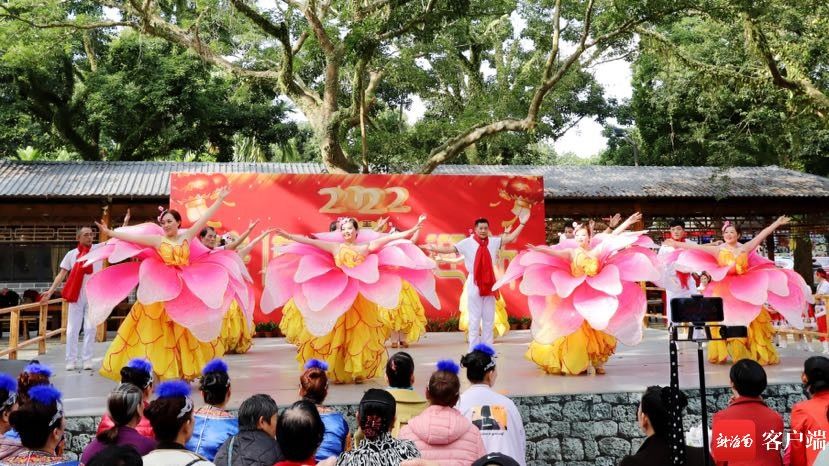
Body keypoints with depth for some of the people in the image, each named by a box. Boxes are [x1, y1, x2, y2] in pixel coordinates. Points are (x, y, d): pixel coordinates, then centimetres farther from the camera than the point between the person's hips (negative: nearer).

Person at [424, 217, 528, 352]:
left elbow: (510, 238, 8)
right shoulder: (468, 242, -7)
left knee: (489, 318, 11)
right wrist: (434, 249, -28)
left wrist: (522, 224, 2)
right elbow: (450, 249, -14)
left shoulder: (494, 242, 4)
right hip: (474, 284, -4)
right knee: (475, 318, 3)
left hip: (489, 284, 4)